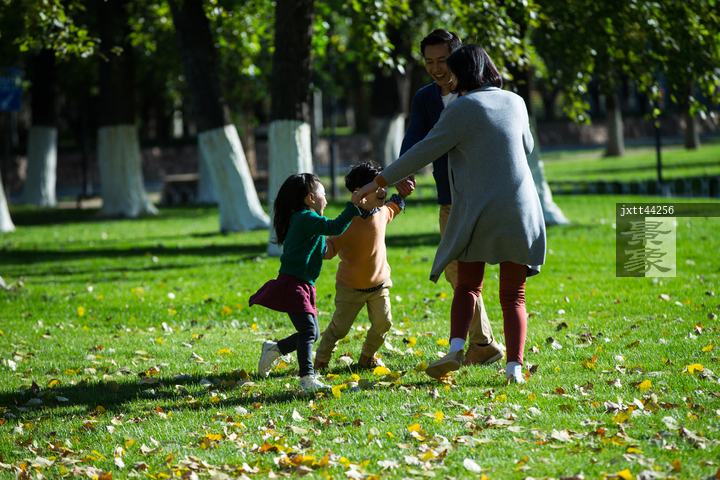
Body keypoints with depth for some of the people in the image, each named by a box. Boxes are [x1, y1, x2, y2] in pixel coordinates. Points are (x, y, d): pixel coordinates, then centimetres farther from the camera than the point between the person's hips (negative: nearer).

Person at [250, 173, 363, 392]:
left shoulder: (301, 220, 20)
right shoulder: (306, 218, -12)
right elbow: (335, 227, -25)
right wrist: (352, 207, -20)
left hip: (303, 286, 10)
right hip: (293, 285, -10)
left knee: (312, 333, 14)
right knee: (308, 330, -18)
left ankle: (274, 349, 30)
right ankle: (307, 378, -22)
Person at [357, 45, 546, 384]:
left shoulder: (463, 108, -6)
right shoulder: (515, 102, 9)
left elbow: (424, 152, -6)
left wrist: (381, 180, 1)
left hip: (477, 212, -3)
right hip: (518, 212, 3)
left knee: (467, 287, 10)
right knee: (513, 295, 7)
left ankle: (456, 347, -13)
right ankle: (514, 366, -6)